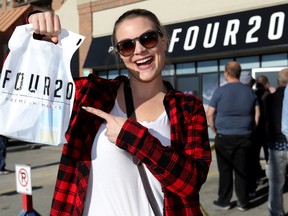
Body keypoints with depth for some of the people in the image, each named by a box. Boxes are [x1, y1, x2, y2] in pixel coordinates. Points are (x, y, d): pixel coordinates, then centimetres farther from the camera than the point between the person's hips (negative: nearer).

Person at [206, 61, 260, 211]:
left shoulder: (220, 91, -7)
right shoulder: (249, 91, 5)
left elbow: (209, 114, -7)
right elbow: (257, 114, 6)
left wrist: (215, 131, 5)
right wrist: (250, 131, 13)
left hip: (224, 137, -3)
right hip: (244, 137, 3)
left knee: (225, 170, 7)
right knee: (242, 170, 10)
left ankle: (224, 201, 16)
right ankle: (243, 203, 16)